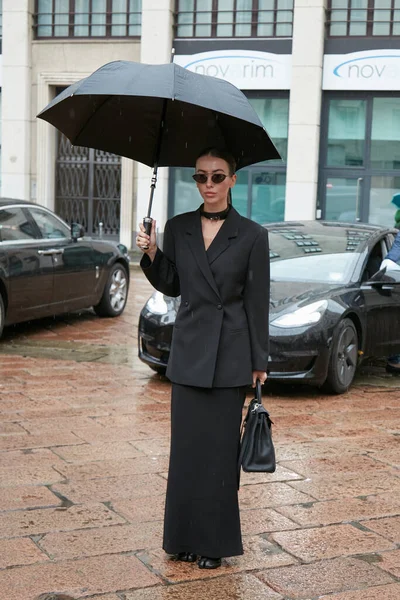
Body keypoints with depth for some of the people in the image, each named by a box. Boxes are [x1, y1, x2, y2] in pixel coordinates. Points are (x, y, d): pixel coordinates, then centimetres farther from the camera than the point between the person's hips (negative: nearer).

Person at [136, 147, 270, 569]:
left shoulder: (251, 235, -5)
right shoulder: (178, 228, 4)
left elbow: (257, 302, -3)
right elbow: (171, 286, 12)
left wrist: (259, 361, -1)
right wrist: (150, 255, -6)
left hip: (230, 352, -3)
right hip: (189, 349, 3)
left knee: (220, 447, 2)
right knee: (186, 444, 7)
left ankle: (216, 541, 15)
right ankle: (185, 537, 20)